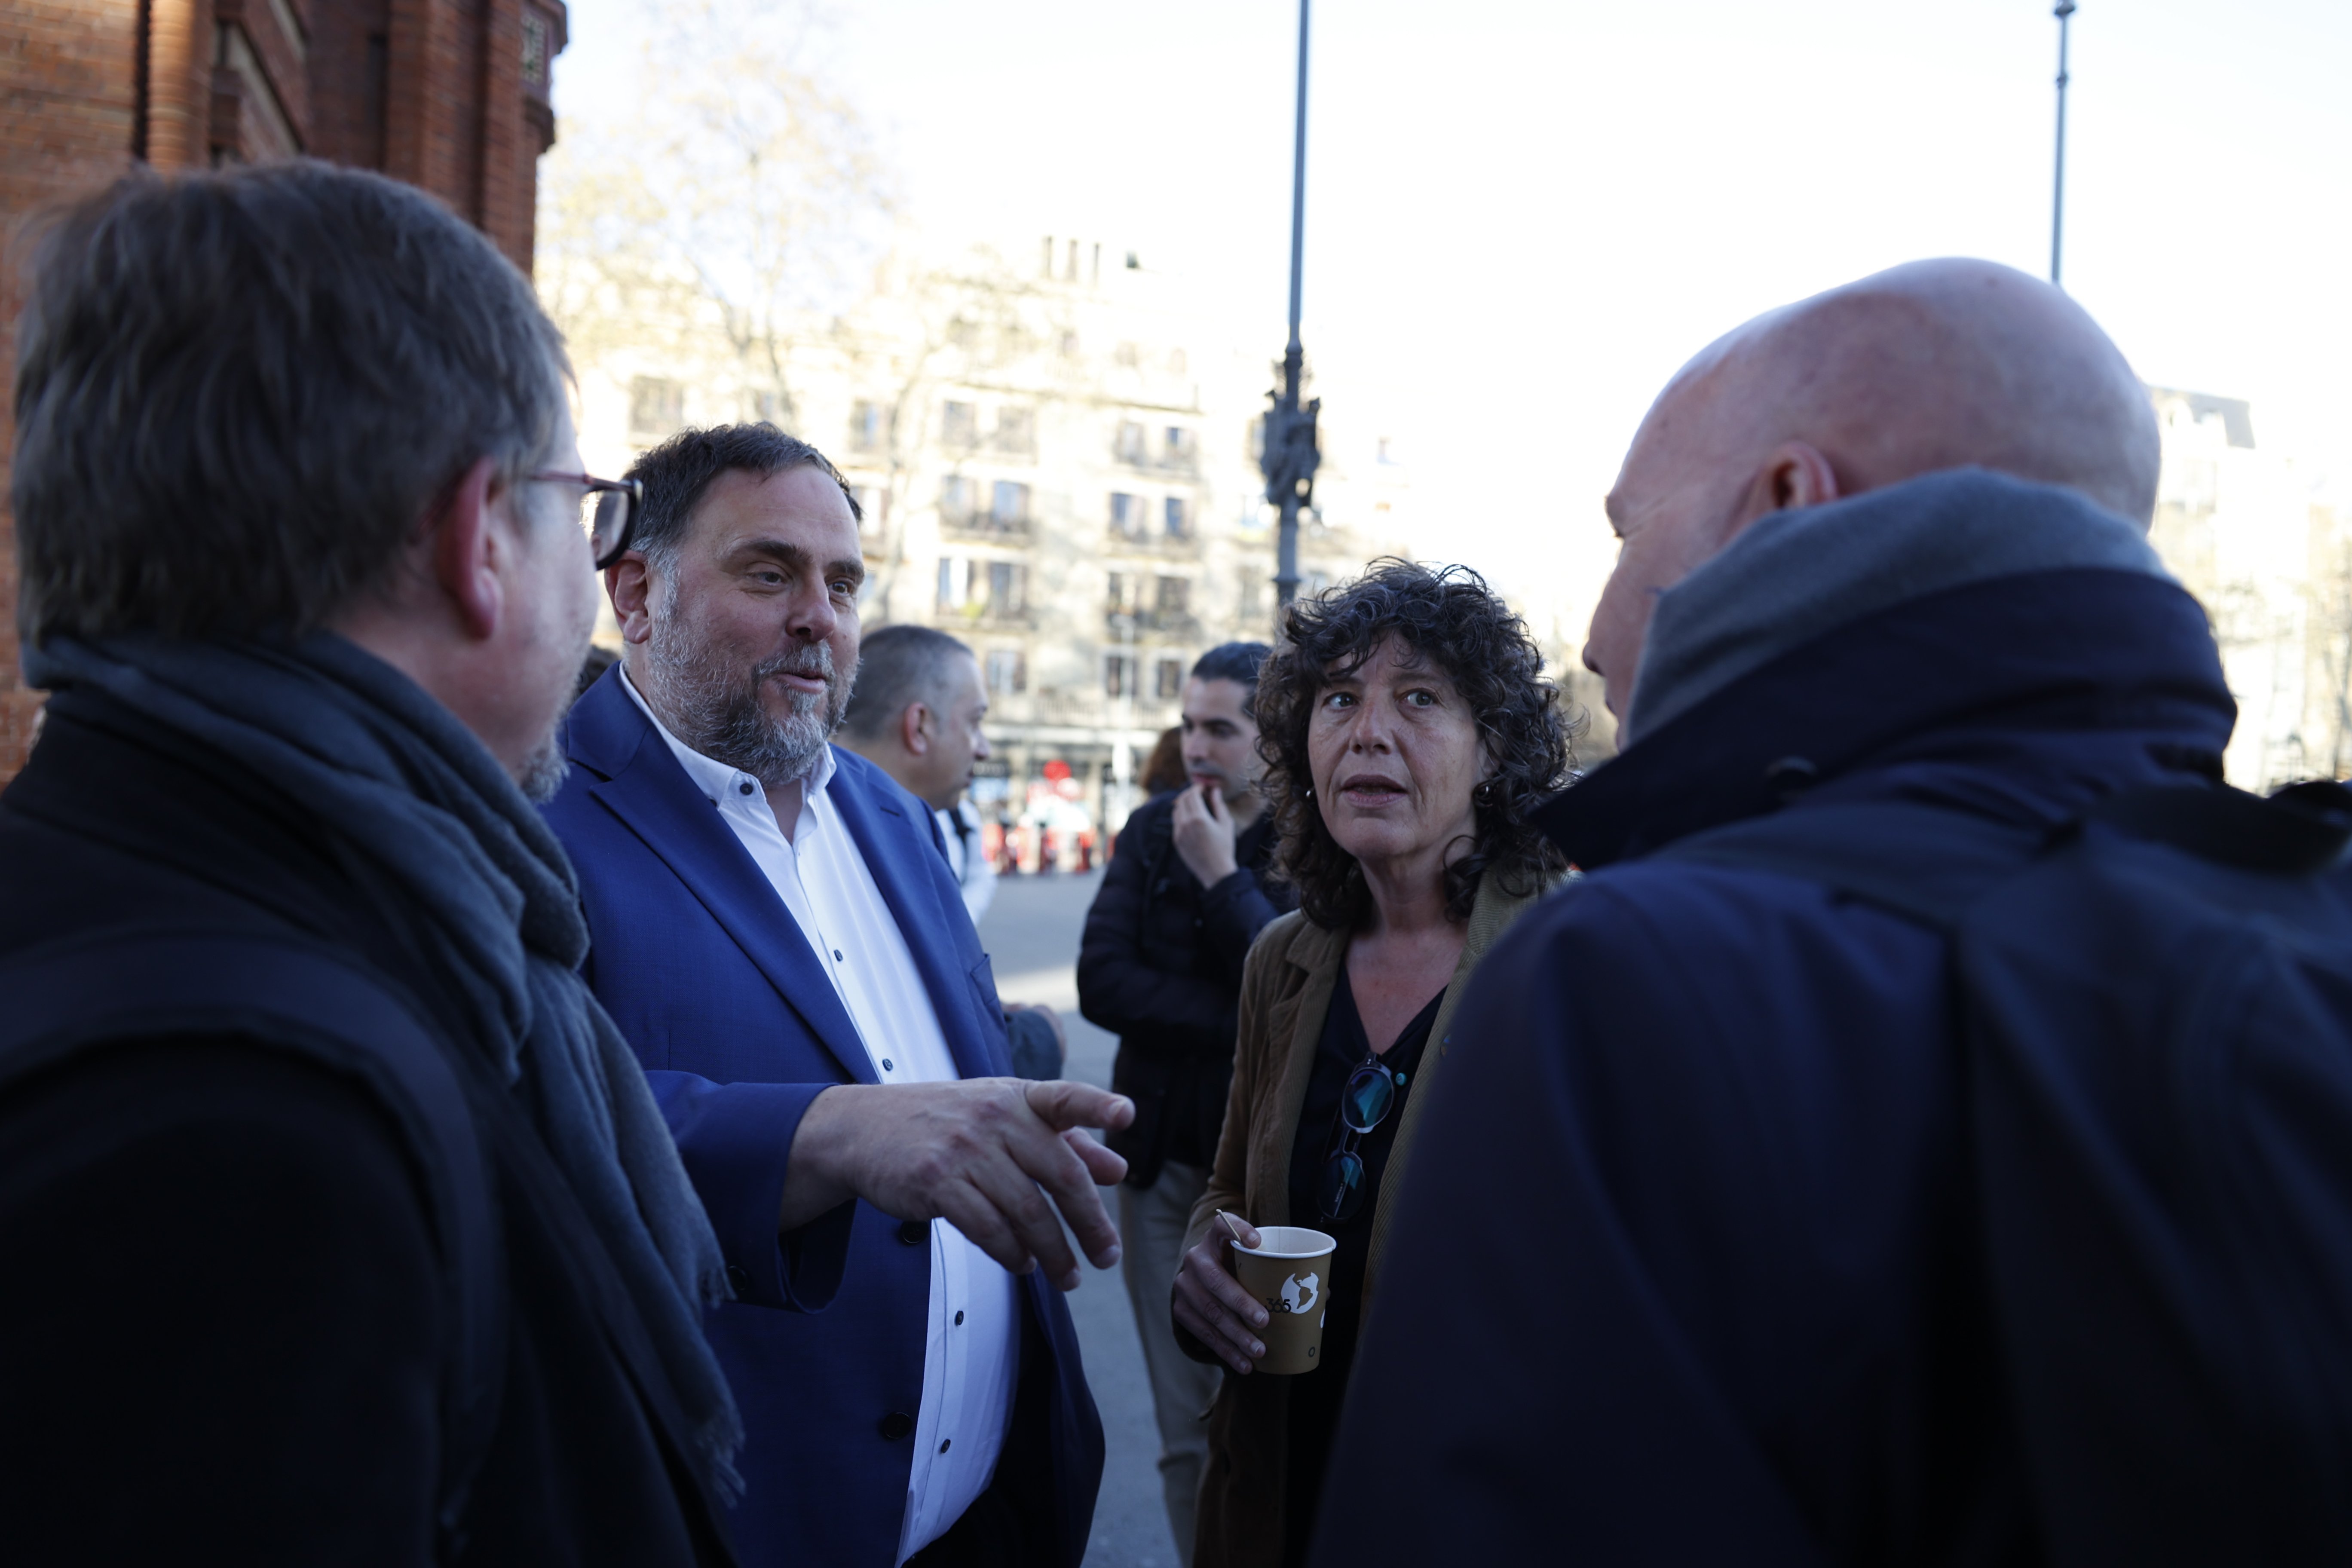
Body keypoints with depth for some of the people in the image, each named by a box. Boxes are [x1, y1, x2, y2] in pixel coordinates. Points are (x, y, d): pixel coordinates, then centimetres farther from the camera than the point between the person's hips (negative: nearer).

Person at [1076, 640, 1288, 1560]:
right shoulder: (1151, 831, 5)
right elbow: (1100, 982, -4)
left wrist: (1223, 877, -15)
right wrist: (1237, 1019, -12)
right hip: (1162, 1156, 4)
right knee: (1185, 1434, 12)